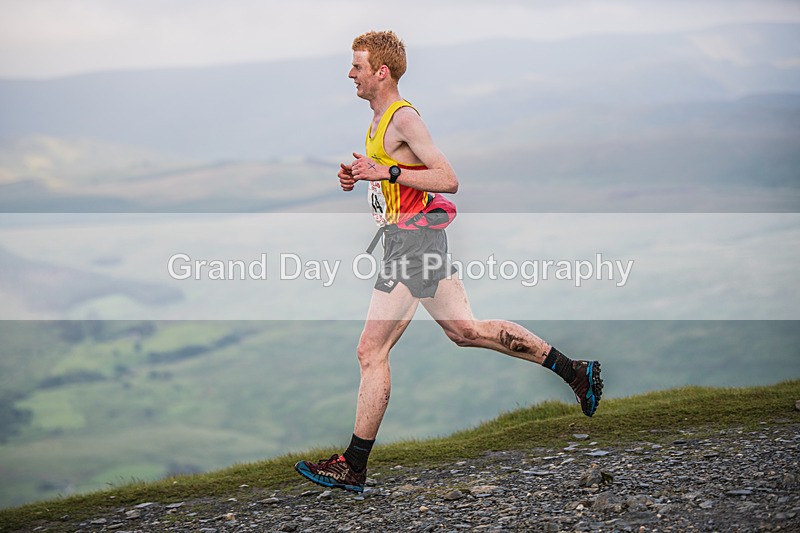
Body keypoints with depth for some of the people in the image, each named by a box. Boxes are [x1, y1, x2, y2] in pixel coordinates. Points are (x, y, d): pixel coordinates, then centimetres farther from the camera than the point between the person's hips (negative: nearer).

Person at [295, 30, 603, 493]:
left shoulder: (403, 118, -14)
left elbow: (449, 180, -20)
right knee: (466, 330, 16)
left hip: (414, 241, -10)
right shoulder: (381, 120, 15)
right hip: (411, 241, 10)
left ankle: (353, 467, -5)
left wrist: (386, 172, -23)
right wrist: (360, 177, 11)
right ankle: (575, 371, 23)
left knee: (372, 351, -8)